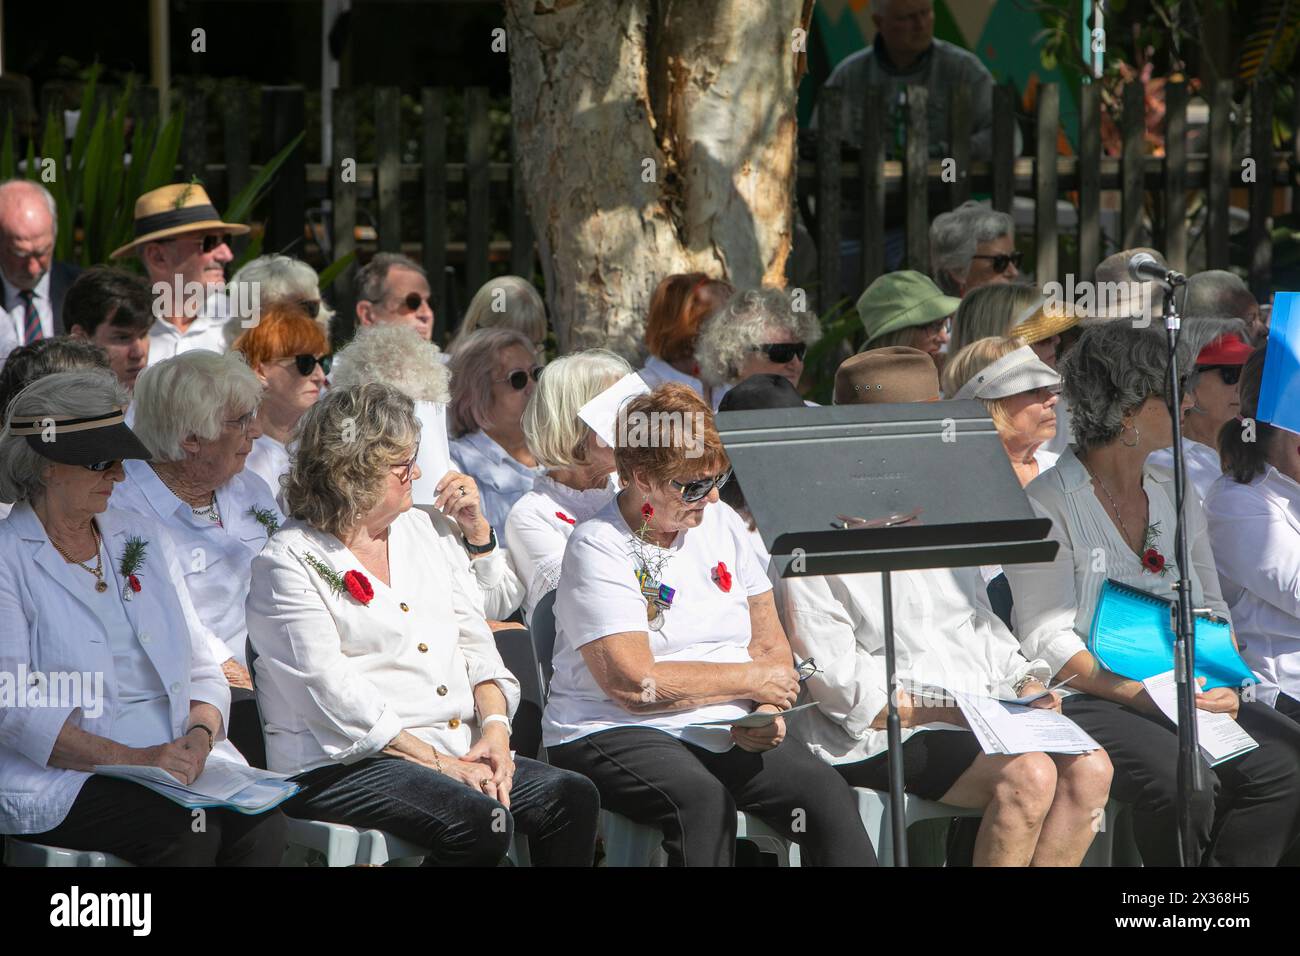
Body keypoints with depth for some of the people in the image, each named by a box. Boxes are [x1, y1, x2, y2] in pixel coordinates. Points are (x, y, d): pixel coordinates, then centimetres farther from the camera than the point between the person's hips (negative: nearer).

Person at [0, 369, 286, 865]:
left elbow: (202, 670, 17)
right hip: (60, 781, -5)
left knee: (259, 821, -26)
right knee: (187, 830, -33)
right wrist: (133, 760, -22)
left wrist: (198, 738, -6)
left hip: (178, 763, 6)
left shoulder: (142, 537, 18)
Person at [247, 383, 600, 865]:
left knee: (571, 797, -14)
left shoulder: (415, 530, 19)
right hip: (343, 766, -8)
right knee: (479, 822, -32)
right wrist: (436, 763, -17)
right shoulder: (289, 563, -5)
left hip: (455, 754, 8)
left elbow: (472, 639, 18)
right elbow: (333, 695, -14)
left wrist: (495, 727, -1)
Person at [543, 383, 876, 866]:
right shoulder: (598, 549, -8)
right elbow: (635, 685, -17)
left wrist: (768, 713, -6)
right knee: (701, 799, -36)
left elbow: (770, 644, 17)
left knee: (824, 791, -21)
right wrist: (752, 680, -8)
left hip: (728, 736, 6)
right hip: (613, 734, -6)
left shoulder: (721, 524, 13)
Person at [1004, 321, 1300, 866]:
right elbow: (1047, 641, -11)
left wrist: (1224, 685, -3)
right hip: (1083, 700, -6)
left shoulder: (1173, 495, 16)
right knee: (1181, 779, -33)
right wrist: (1144, 696, -20)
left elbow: (1212, 609, 18)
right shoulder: (1048, 504, -5)